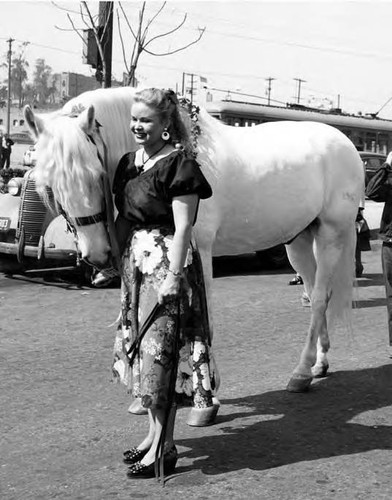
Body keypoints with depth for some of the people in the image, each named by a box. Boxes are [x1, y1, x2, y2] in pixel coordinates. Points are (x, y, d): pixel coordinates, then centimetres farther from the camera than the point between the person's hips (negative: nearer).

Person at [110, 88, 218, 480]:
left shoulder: (179, 165, -13)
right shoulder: (128, 163, 11)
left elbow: (182, 228, -17)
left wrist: (173, 277, -21)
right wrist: (118, 260, 12)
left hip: (166, 264, -8)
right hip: (134, 263, 8)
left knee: (160, 351, -5)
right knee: (140, 347, 13)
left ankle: (164, 448, 5)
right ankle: (154, 432, 27)